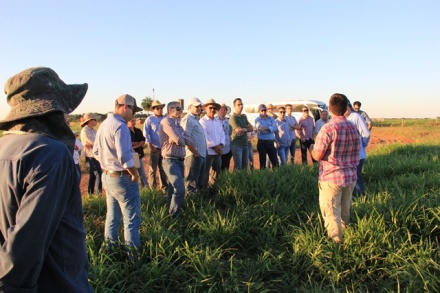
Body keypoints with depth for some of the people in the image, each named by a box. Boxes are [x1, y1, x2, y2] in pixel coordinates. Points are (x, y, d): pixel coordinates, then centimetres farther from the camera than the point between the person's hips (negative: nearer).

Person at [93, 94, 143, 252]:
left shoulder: (104, 124, 10)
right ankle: (133, 253, 7)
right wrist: (135, 174, -13)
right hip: (122, 178, -9)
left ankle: (110, 248, 31)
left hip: (107, 175, 9)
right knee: (132, 219, 0)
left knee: (112, 216, 20)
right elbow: (124, 156, -25)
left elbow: (96, 151, 17)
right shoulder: (120, 126, -20)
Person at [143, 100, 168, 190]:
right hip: (154, 147, -4)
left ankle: (164, 186, 25)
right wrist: (151, 145, -9)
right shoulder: (150, 119, -3)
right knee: (153, 169, 3)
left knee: (162, 168, 14)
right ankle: (153, 188, 12)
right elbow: (146, 133, -4)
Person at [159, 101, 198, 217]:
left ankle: (172, 213, 26)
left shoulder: (177, 123, 17)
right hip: (171, 161, -9)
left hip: (179, 160, 9)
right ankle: (173, 216, 0)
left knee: (174, 190, 15)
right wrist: (183, 141, 0)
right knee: (179, 190, -13)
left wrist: (196, 152, 5)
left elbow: (187, 140, 15)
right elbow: (178, 140, -20)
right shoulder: (166, 122, -11)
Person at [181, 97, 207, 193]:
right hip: (194, 155, -10)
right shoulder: (187, 119, -10)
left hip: (202, 155, 10)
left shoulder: (195, 119, 21)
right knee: (192, 184, -3)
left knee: (200, 183, 18)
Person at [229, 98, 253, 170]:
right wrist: (246, 128, 1)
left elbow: (251, 128, 7)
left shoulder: (244, 117, 15)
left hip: (245, 144, 7)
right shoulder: (233, 117, -8)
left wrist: (243, 130, -10)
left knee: (245, 166, 9)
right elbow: (238, 130, -18)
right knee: (238, 167, -7)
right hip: (236, 144, -7)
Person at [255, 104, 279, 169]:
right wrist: (270, 129, -19)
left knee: (275, 161, 3)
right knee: (262, 161, 4)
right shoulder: (257, 119, 2)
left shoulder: (271, 119, 10)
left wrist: (266, 128, -21)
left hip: (271, 142, 3)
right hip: (262, 142, -3)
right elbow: (259, 128, -17)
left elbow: (275, 128, -7)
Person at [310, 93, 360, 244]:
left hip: (331, 177, -7)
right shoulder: (353, 127, 4)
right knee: (345, 212, 21)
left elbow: (317, 156, -17)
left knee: (331, 213, 5)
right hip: (350, 177, 7)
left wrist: (311, 147, 3)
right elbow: (356, 152, 13)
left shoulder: (328, 128, -18)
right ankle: (345, 238, 35)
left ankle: (336, 242, 10)